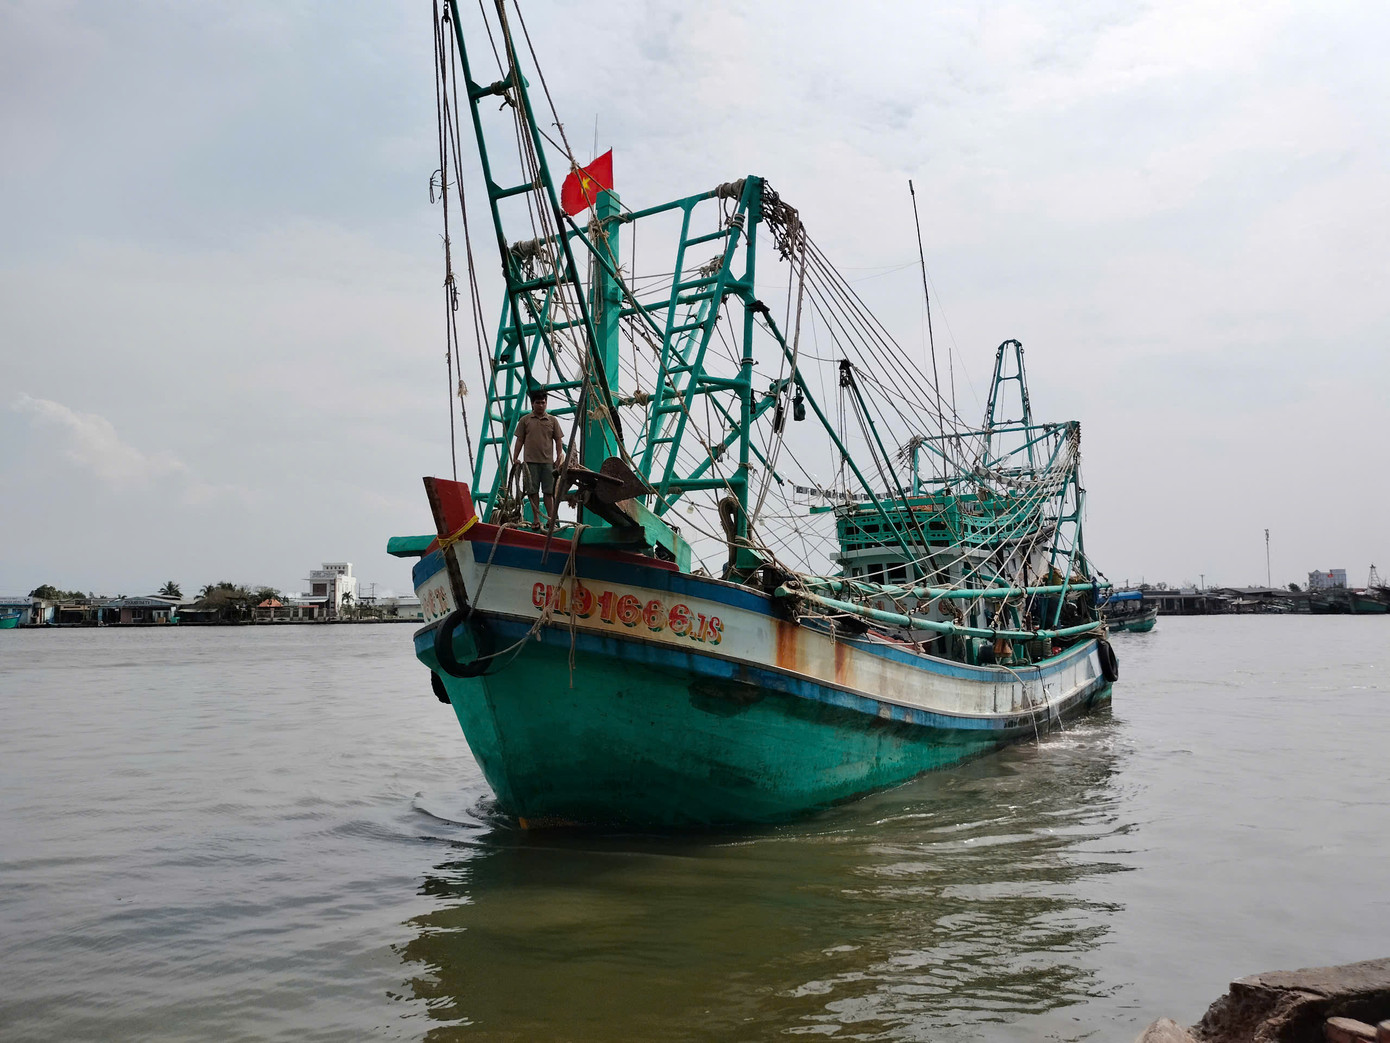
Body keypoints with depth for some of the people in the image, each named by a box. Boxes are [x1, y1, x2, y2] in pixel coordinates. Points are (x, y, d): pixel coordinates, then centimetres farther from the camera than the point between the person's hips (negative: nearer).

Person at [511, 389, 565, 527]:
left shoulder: (553, 420, 10)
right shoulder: (525, 420, 7)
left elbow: (558, 440, 11)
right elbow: (519, 441, 7)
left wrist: (559, 458, 1)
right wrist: (515, 459, 1)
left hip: (548, 462, 1)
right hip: (530, 462, -1)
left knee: (549, 491, 0)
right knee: (533, 491, 0)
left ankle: (551, 519, 0)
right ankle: (536, 519, 6)